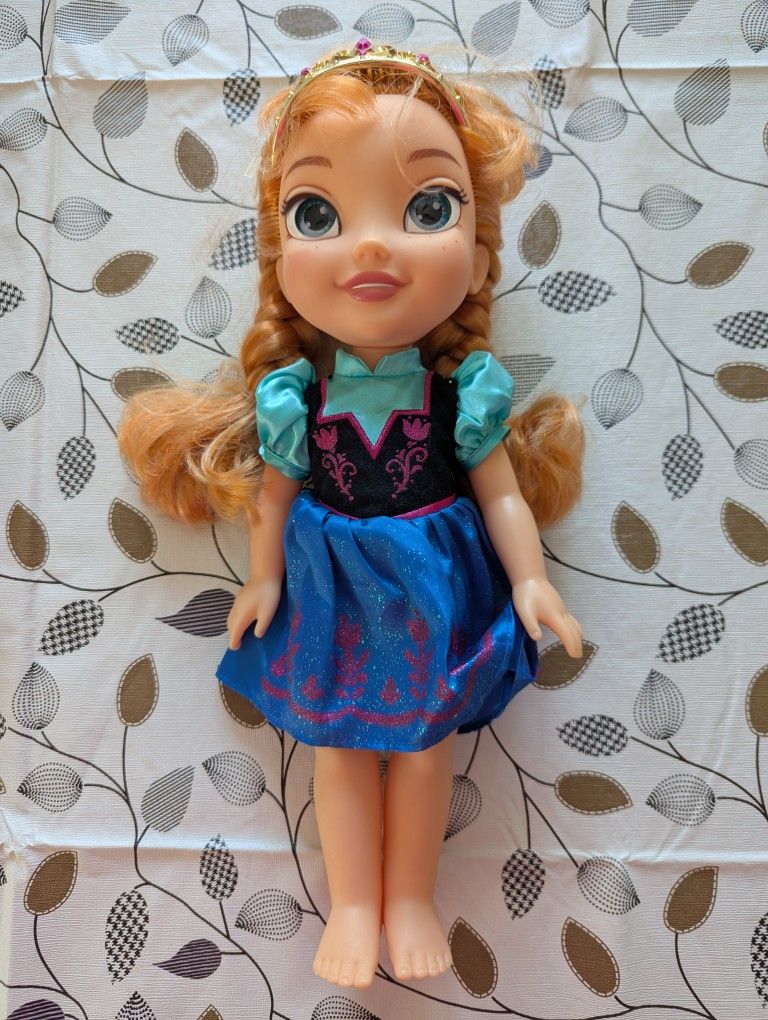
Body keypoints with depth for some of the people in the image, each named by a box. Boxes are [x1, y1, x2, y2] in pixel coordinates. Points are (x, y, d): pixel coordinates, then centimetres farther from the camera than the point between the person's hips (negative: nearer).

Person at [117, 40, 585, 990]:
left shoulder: (463, 390, -13)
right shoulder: (294, 397, -11)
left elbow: (503, 494, -6)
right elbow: (274, 494, 1)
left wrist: (530, 581, -10)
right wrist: (263, 581, 5)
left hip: (434, 592, -1)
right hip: (331, 594, 2)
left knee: (423, 740, 13)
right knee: (336, 746, 13)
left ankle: (410, 901, 34)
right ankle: (353, 908, 33)